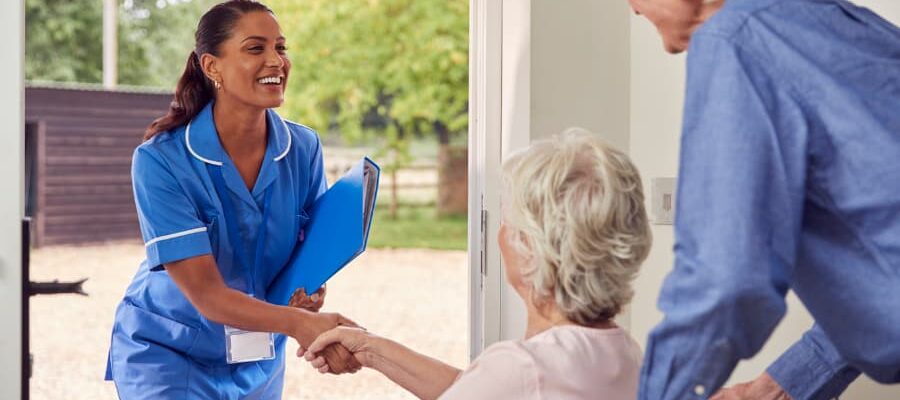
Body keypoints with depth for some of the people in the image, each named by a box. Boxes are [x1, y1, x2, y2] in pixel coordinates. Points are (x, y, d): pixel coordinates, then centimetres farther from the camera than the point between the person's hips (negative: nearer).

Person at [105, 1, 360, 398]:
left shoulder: (304, 148, -11)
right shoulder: (160, 160, -23)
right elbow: (206, 294, -27)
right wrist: (297, 323, -42)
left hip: (261, 361, 4)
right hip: (168, 355, -4)